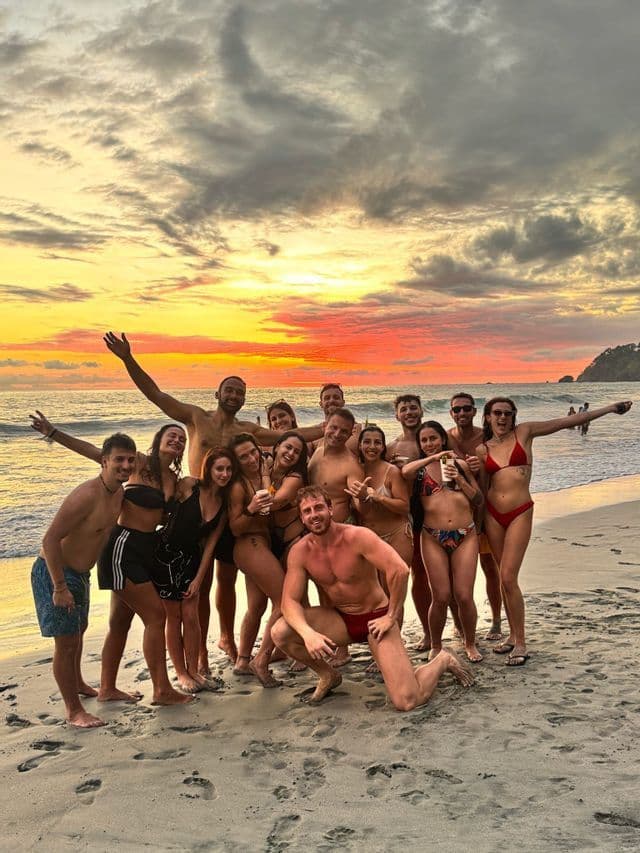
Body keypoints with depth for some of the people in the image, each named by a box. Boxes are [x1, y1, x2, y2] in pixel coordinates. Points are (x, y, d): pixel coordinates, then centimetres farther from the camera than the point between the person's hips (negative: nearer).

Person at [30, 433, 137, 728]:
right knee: (66, 640, -3)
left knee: (79, 629, 26)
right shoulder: (87, 495, -29)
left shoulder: (118, 492, -2)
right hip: (53, 572, -10)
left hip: (78, 572, 10)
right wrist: (60, 588, -28)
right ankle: (73, 710, 12)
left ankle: (77, 683, 50)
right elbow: (50, 539, -30)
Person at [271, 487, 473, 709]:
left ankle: (443, 661, 18)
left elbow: (400, 570, -30)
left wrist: (391, 617, -21)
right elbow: (290, 601, -12)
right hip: (338, 619, 4)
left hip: (375, 618, -4)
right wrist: (308, 633, -30)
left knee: (407, 702, -17)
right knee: (280, 632, -20)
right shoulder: (300, 552, -9)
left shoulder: (357, 536, -22)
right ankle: (328, 676, 9)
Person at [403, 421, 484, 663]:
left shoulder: (460, 465, 10)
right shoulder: (419, 468, 6)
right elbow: (405, 472, -19)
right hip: (433, 538, -1)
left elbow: (479, 501, 9)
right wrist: (434, 457, -17)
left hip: (465, 535, 1)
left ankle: (470, 644, 22)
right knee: (441, 597, -3)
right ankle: (435, 647, 21)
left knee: (464, 596, -3)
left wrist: (460, 479, -4)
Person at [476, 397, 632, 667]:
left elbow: (567, 421, 2)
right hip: (492, 514, 3)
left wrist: (610, 408, 2)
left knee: (508, 578, -10)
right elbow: (482, 490, 12)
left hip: (520, 513, -3)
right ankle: (513, 635, 24)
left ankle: (520, 643, 2)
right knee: (504, 578, 9)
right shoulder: (482, 450, 7)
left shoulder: (524, 432, 2)